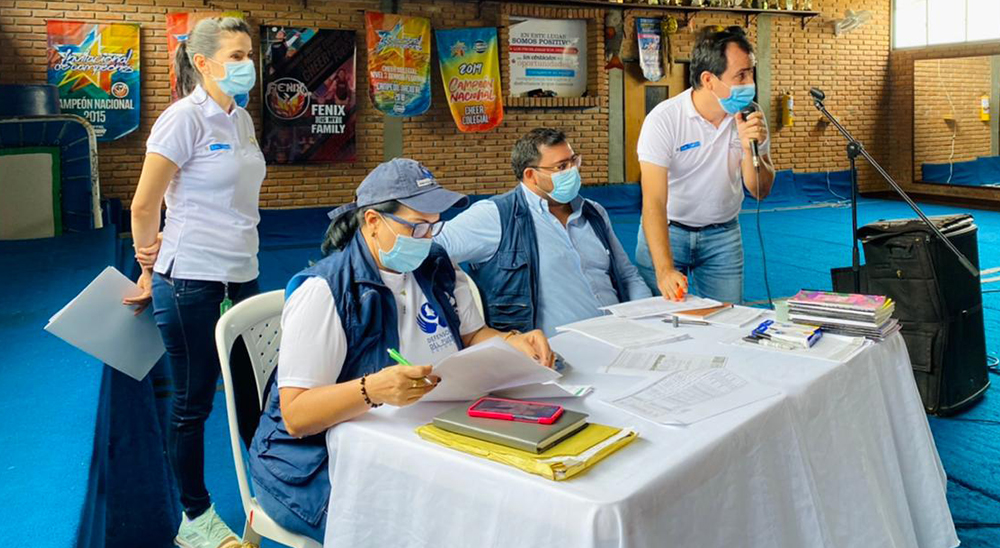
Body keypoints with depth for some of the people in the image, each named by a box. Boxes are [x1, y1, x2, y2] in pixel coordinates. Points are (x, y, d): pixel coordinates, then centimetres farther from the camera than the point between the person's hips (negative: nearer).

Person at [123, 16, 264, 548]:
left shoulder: (241, 120, 10)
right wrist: (149, 272, 2)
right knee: (193, 401, 5)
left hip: (241, 274, 7)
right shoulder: (185, 118, -13)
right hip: (192, 279, -7)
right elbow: (144, 206, -10)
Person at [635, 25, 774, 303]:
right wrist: (664, 270, -37)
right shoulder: (663, 119, -21)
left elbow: (761, 191, -4)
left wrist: (749, 148, -24)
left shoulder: (751, 118, -7)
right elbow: (654, 202, -27)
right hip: (666, 231, -3)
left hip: (723, 236, 3)